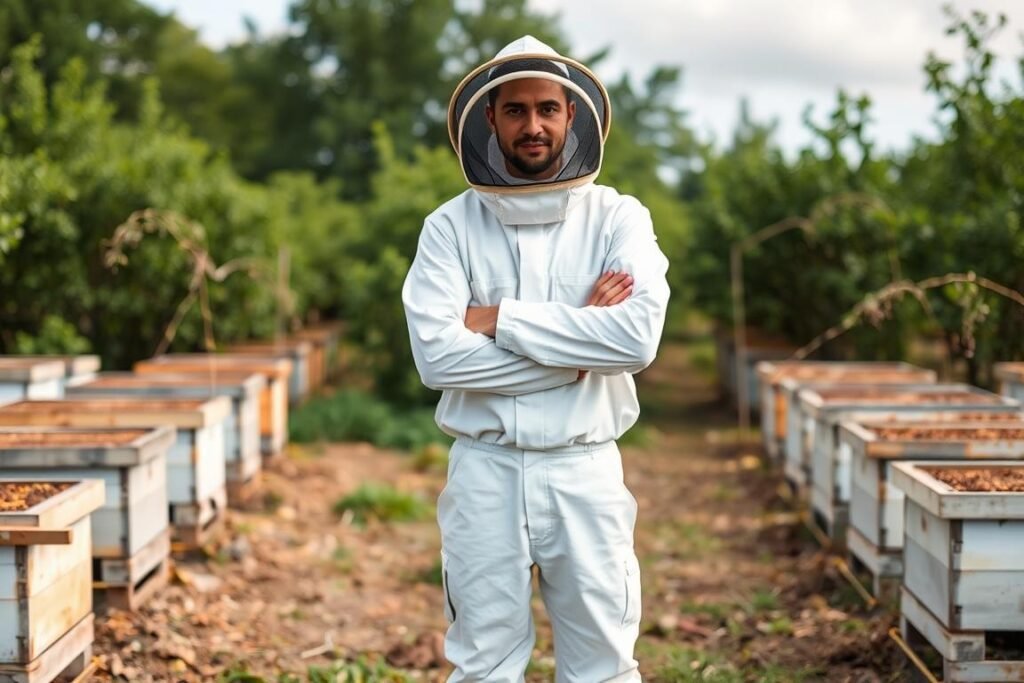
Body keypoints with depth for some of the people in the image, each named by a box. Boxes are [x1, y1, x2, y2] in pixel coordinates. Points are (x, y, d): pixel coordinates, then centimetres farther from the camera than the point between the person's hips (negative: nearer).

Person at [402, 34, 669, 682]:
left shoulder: (618, 218, 0)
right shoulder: (451, 226, 0)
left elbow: (637, 337, -17)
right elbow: (437, 355, -13)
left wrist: (498, 319, -14)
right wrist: (576, 349, -13)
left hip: (584, 472, 0)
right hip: (484, 472, 0)